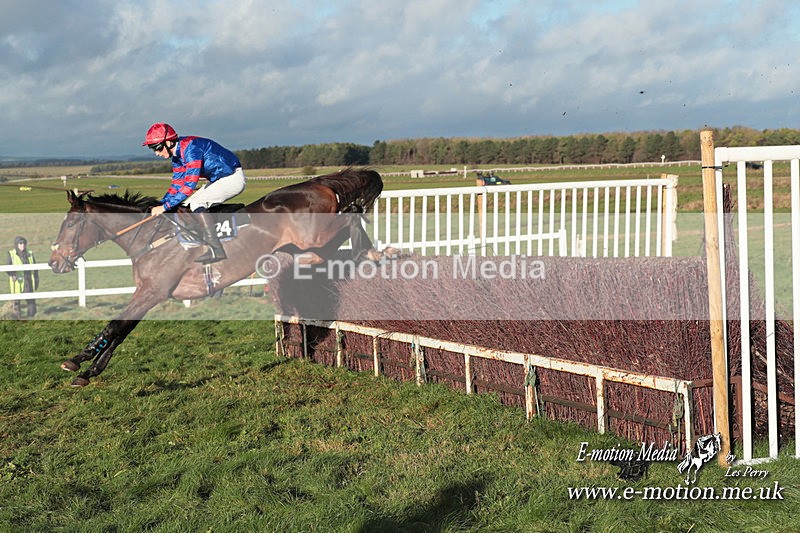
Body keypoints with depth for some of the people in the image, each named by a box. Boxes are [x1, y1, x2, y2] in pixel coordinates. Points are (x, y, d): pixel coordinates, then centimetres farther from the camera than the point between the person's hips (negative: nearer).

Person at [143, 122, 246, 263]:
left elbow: (190, 184, -30)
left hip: (233, 178, -10)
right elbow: (176, 185, 12)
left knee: (196, 202, -22)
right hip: (218, 180, 10)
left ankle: (216, 250, -24)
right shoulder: (177, 154, 6)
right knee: (185, 206, 5)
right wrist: (158, 206, 0)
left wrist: (165, 206, -28)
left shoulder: (190, 148, -25)